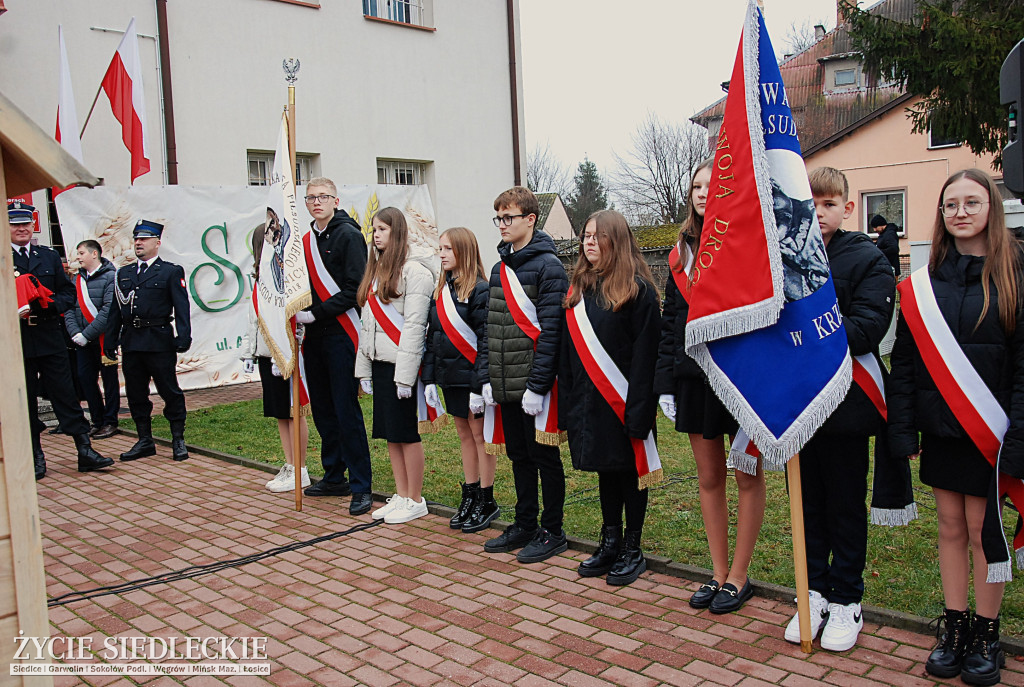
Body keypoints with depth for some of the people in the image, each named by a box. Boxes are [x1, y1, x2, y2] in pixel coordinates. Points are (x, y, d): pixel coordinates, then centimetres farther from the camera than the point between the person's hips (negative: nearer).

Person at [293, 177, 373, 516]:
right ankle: (334, 477, 24)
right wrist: (300, 313, 4)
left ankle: (361, 485, 0)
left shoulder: (348, 234, -7)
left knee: (346, 411, -7)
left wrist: (317, 313, -16)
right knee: (322, 409, 12)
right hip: (314, 337, 8)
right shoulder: (307, 240, 16)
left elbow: (355, 288, -14)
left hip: (341, 334, -8)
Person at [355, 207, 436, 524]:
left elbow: (414, 325, -16)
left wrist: (405, 374, -19)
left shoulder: (414, 270, -11)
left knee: (407, 432, 0)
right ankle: (401, 496, 22)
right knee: (390, 433, 12)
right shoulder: (377, 269, 16)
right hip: (379, 363, 8)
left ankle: (415, 501, 11)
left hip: (402, 364, -8)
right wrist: (363, 367, 14)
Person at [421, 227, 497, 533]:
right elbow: (432, 336, 14)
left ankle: (486, 500, 12)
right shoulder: (440, 292, 12)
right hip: (450, 377, 7)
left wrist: (480, 385, -19)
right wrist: (429, 377, 8)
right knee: (465, 435, 14)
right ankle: (470, 496, 23)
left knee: (480, 435, 1)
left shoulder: (479, 290, -12)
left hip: (471, 377, -7)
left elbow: (486, 341, -16)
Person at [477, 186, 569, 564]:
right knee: (519, 455, 16)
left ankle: (552, 531, 16)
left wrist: (537, 385, -19)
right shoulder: (500, 267, 14)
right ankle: (525, 525, 29)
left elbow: (551, 330, -16)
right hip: (506, 386, 7)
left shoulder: (548, 266, -10)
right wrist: (488, 378, 9)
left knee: (544, 456, 3)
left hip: (535, 384, -7)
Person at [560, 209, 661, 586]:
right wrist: (567, 404, 6)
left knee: (630, 470, 5)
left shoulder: (637, 289, -9)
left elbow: (645, 353, -14)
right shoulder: (578, 289, 10)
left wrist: (639, 408, -20)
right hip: (588, 400, 6)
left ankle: (632, 550, 18)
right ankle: (611, 543, 28)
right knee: (605, 469, 15)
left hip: (624, 400, -6)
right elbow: (567, 351, 11)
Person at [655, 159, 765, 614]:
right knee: (708, 478, 12)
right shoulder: (682, 253, 11)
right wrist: (665, 383, 7)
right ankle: (719, 572, 25)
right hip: (695, 378, 5)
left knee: (748, 477, 7)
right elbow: (670, 323, 12)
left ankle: (739, 576, 20)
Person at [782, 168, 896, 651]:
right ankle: (815, 592, 28)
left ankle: (846, 600, 22)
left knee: (846, 507, 8)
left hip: (845, 401, -3)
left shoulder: (868, 260, -3)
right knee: (807, 504, 13)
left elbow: (868, 326, -15)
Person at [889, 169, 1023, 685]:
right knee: (951, 528, 11)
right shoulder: (923, 283, 5)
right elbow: (904, 360, 4)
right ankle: (953, 627, 23)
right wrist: (902, 428, -1)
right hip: (939, 428, 3)